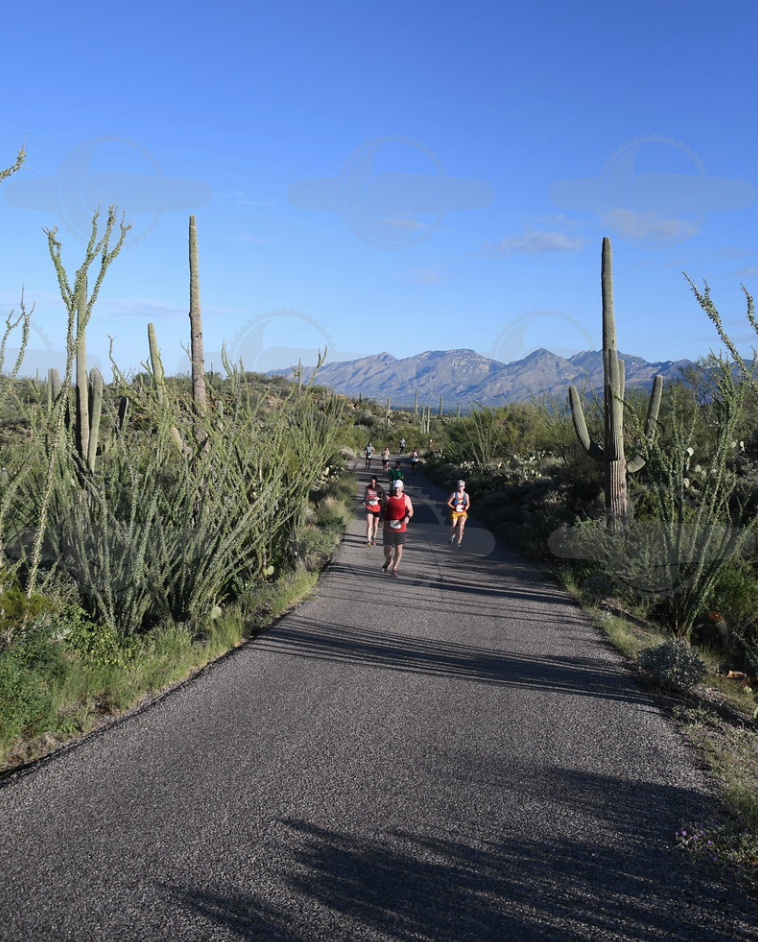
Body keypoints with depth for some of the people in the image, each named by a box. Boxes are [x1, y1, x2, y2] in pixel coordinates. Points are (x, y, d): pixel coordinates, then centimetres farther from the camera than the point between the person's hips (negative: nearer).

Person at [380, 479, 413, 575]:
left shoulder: (406, 498, -1)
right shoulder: (387, 497, -2)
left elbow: (410, 511, 6)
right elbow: (382, 508, 8)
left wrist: (407, 517, -15)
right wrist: (382, 519, -6)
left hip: (400, 527, 0)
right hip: (388, 527, 0)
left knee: (399, 549, -3)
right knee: (387, 548, 7)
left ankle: (394, 568, 11)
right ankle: (388, 561, 39)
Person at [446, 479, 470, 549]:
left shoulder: (466, 495, 3)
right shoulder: (454, 494, -5)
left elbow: (468, 504, 15)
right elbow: (448, 503, -2)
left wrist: (466, 507, -7)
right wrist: (454, 507, -12)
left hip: (463, 513, 1)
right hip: (454, 512, -1)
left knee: (461, 526, -15)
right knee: (453, 526, -1)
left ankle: (459, 543, -8)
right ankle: (452, 537, 36)